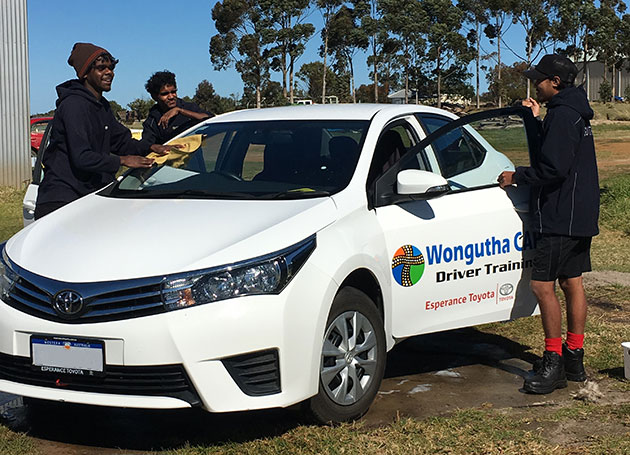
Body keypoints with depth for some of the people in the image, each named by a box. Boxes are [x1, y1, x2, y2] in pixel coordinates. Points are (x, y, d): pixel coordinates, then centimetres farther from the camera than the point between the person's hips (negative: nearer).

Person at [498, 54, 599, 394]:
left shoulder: (562, 115, -16)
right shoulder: (574, 113, 16)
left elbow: (553, 168, -23)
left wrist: (517, 176, -10)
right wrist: (536, 120, 19)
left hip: (560, 217, -11)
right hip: (580, 216, 11)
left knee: (542, 285, -8)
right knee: (572, 283, 13)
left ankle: (554, 363, -5)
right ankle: (574, 359, 19)